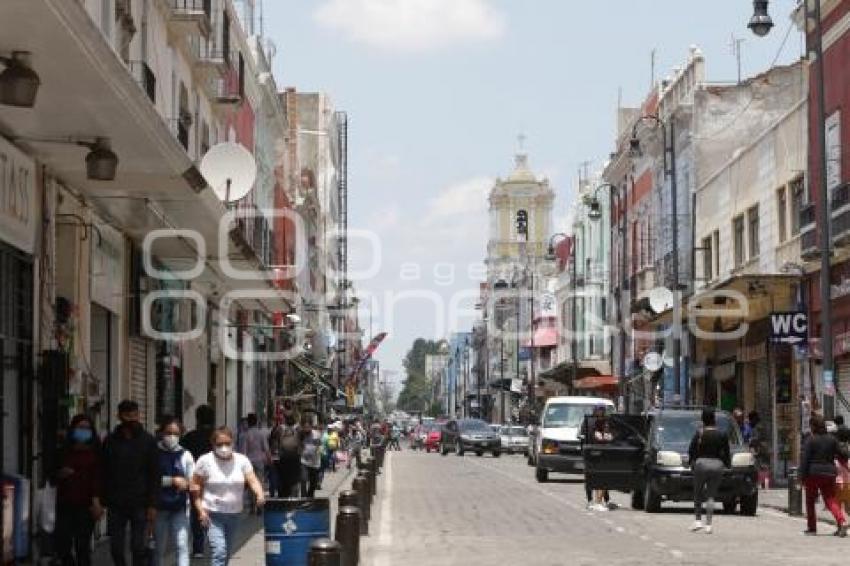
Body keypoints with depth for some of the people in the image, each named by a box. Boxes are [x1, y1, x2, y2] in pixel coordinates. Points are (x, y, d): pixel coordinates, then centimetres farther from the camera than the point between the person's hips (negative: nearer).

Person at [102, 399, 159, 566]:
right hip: (116, 504, 2)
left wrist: (152, 505, -7)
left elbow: (154, 475, -1)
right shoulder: (110, 441, 6)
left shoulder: (148, 441, 1)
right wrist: (103, 500, 0)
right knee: (116, 547, 4)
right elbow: (104, 474, 7)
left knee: (139, 547, -1)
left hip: (140, 504, -2)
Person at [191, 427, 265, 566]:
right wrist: (200, 509, -12)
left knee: (227, 553, 14)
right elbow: (195, 486, -4)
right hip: (213, 514, -4)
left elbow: (252, 480, -8)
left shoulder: (242, 460, 0)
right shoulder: (205, 461, -8)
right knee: (219, 551, -18)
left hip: (234, 513, 4)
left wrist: (260, 494, -29)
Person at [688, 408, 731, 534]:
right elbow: (726, 452, 3)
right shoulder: (722, 434, -1)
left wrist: (692, 462, 11)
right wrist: (727, 464, 18)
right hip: (717, 464, 1)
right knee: (711, 495, 5)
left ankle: (698, 520, 6)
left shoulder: (699, 433, -6)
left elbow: (691, 450, -4)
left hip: (701, 463, -1)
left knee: (698, 494, 13)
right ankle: (708, 524, -3)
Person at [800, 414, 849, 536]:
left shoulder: (811, 440, -10)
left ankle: (811, 528, 15)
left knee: (810, 501, 12)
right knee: (831, 500, 7)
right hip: (829, 474, 4)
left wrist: (802, 476, -10)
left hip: (813, 473, -4)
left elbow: (805, 460, -13)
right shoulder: (832, 439, 3)